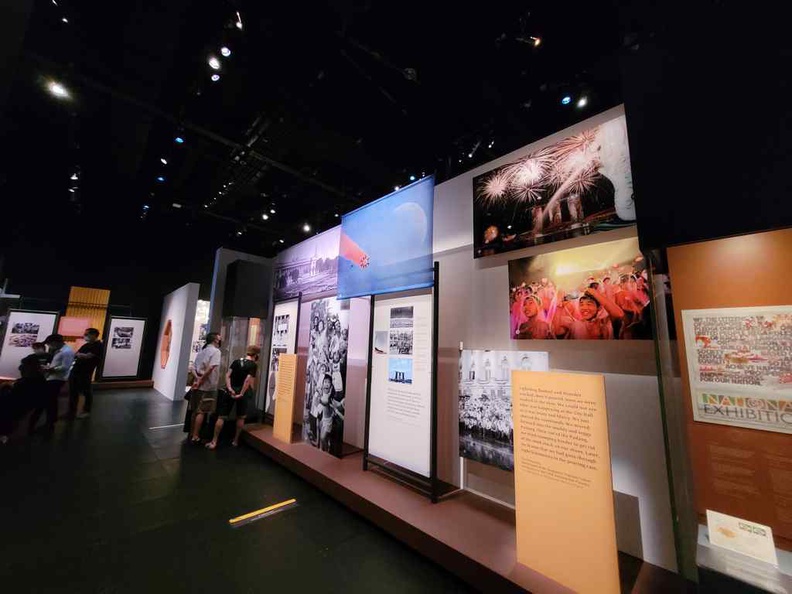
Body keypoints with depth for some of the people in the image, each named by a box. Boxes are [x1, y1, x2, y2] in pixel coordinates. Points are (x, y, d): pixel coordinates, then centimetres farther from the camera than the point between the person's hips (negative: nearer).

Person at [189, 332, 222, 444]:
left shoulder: (201, 352, 16)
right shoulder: (216, 351, -11)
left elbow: (196, 369, 13)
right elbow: (210, 368, -22)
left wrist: (198, 379, 2)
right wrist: (200, 381, -15)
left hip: (198, 386, 8)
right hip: (207, 387, -8)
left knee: (195, 411, 15)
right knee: (201, 412, -1)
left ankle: (192, 434, 24)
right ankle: (195, 437, 4)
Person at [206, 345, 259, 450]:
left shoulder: (236, 361, 8)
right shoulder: (253, 365, -7)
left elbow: (228, 375, -2)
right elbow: (248, 380, -18)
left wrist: (229, 388, -8)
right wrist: (241, 394, -15)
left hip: (231, 391, 3)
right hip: (243, 392, -3)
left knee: (222, 416, 9)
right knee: (240, 417, 13)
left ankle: (214, 441, 10)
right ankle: (235, 441, 20)